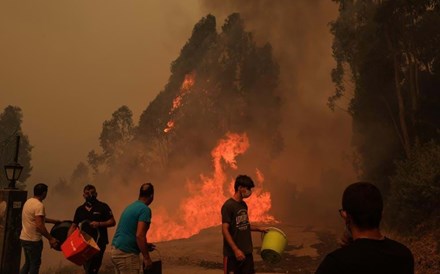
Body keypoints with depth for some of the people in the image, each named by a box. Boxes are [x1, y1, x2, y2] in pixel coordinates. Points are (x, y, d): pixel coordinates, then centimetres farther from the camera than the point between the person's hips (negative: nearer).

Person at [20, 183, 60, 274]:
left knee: (28, 263, 20)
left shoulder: (29, 201, 8)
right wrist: (50, 238, -22)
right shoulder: (39, 205, -21)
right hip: (33, 240, -9)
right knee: (35, 264, 4)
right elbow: (39, 226, -27)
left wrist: (54, 221, 25)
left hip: (24, 238, 9)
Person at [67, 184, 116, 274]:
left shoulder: (103, 207, -2)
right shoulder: (80, 209, 11)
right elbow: (73, 226, 11)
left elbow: (112, 222, -4)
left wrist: (99, 224, -20)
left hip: (99, 242, -5)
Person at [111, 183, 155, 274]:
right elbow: (139, 235, -21)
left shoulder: (130, 206, 15)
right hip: (126, 253, -9)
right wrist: (146, 257, -15)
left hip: (116, 249, 9)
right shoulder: (145, 209, -12)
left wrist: (145, 246, 38)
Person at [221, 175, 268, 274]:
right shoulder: (228, 206, -16)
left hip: (246, 251, 8)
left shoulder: (244, 205, 9)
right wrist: (236, 250, -23)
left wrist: (258, 229, 13)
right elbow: (225, 230, -19)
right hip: (233, 253, -8)